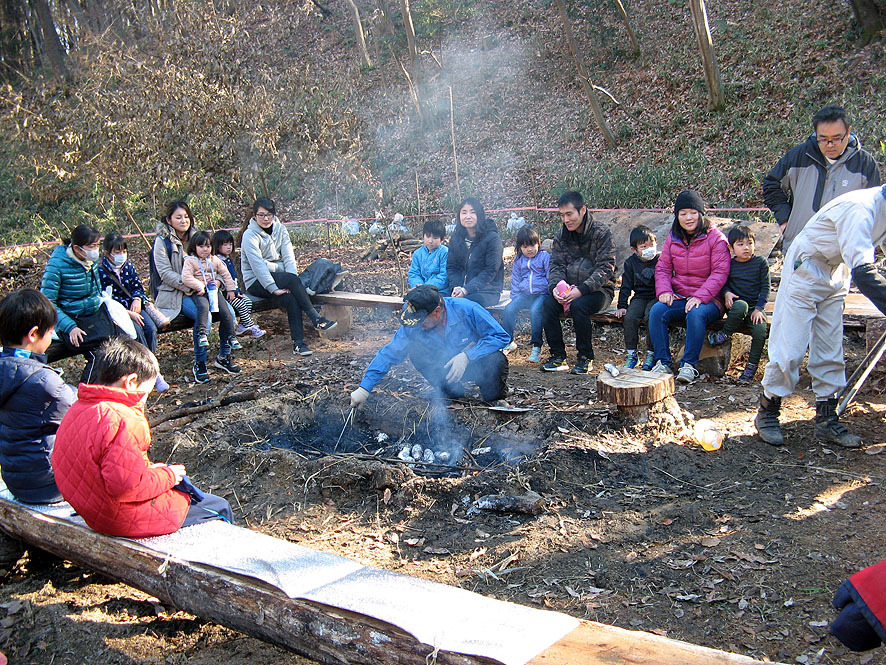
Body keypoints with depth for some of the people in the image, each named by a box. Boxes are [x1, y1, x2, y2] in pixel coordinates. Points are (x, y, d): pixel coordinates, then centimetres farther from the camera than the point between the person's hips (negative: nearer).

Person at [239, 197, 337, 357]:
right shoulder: (250, 236, -11)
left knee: (291, 299, -28)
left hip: (278, 277, 5)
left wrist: (293, 282, -19)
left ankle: (298, 343, -31)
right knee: (291, 279, -31)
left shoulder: (280, 229, 6)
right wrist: (274, 289, -28)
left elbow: (288, 257, -3)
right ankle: (317, 319, -32)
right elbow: (258, 265, -20)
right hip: (256, 282, -5)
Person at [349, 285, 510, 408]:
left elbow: (501, 336, -23)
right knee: (415, 349, -20)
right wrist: (364, 388, -21)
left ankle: (493, 396, -3)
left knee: (496, 359, -37)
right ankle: (450, 392, -3)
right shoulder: (414, 325, -18)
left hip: (477, 363, -3)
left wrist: (467, 355, -33)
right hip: (446, 366, 4)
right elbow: (389, 353, -14)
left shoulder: (467, 310, -27)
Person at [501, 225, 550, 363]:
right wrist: (515, 298, 10)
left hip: (541, 293, -5)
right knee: (509, 309, -19)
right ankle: (508, 342, -1)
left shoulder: (545, 256, 0)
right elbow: (515, 281, 20)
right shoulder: (519, 260, 14)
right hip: (524, 294, 5)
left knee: (535, 310, -34)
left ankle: (536, 346, -24)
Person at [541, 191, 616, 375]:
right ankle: (558, 356, -15)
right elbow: (557, 265, 5)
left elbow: (605, 269, -15)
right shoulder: (561, 236, 9)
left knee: (578, 305, -35)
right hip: (570, 289, 5)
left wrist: (581, 290, -26)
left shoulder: (601, 234, -7)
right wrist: (556, 287, -18)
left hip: (599, 290, -4)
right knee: (548, 303, -25)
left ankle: (585, 358, -17)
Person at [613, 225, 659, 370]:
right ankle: (631, 354, -11)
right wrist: (621, 306, 1)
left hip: (656, 297, -3)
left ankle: (651, 354, -15)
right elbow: (626, 286, 9)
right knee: (630, 318, -24)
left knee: (651, 317, -31)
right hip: (639, 297, 3)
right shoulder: (631, 262, 5)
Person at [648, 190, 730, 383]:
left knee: (696, 314, -36)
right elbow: (662, 267, 12)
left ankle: (689, 364, -25)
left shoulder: (715, 237, -4)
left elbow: (720, 272, -10)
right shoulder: (673, 238, 12)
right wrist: (664, 290, -8)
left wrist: (700, 297, -22)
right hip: (679, 297, 4)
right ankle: (663, 362, -18)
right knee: (656, 311, -24)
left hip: (708, 299, -4)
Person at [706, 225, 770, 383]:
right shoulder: (729, 264, 6)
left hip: (755, 306, 1)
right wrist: (727, 293, -9)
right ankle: (726, 333, -16)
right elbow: (724, 283, 15)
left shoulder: (760, 263, 3)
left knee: (760, 330, -27)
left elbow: (765, 287, 2)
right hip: (736, 304, -1)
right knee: (741, 306, -39)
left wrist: (759, 308, -8)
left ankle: (751, 366, -10)